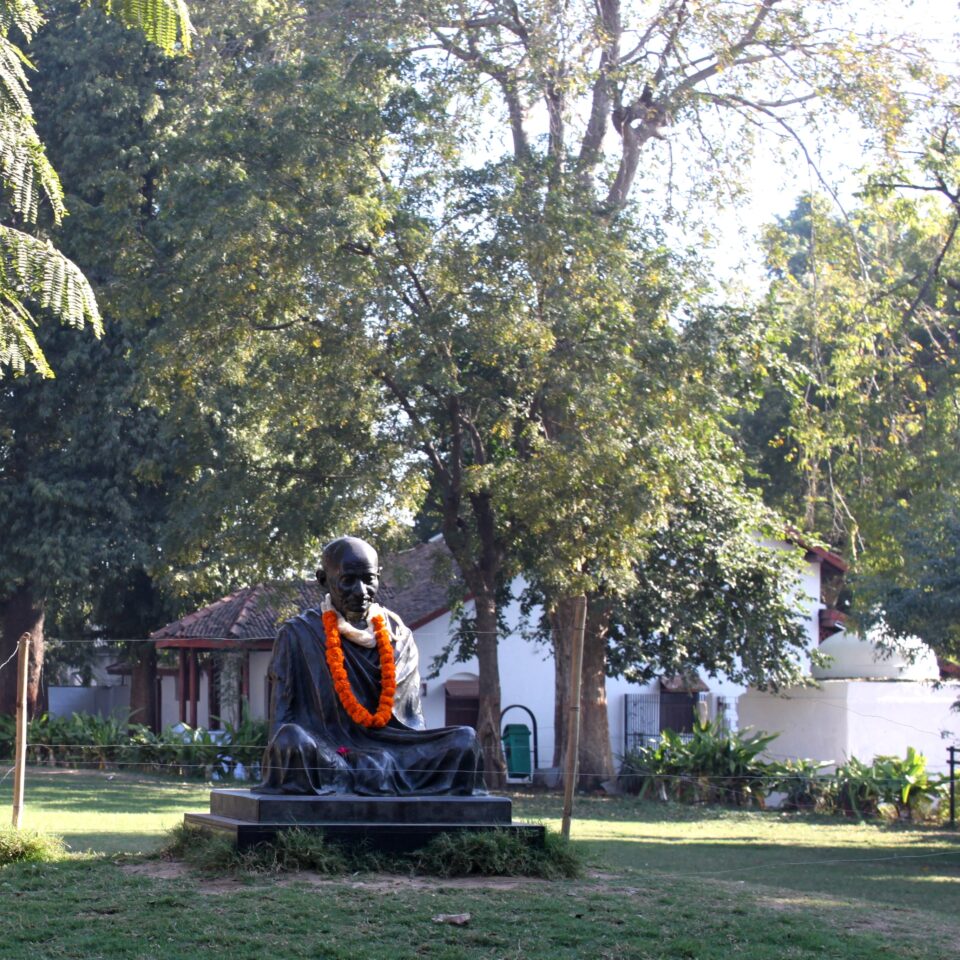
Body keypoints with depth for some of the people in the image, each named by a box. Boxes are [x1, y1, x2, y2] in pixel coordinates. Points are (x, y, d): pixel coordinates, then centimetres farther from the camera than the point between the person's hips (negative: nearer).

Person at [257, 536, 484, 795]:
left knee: (465, 739, -18)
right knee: (291, 739, -37)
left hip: (391, 752, 3)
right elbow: (281, 718, 3)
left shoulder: (398, 635, 15)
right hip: (325, 751, -3)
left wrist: (425, 761, 0)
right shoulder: (299, 635, 6)